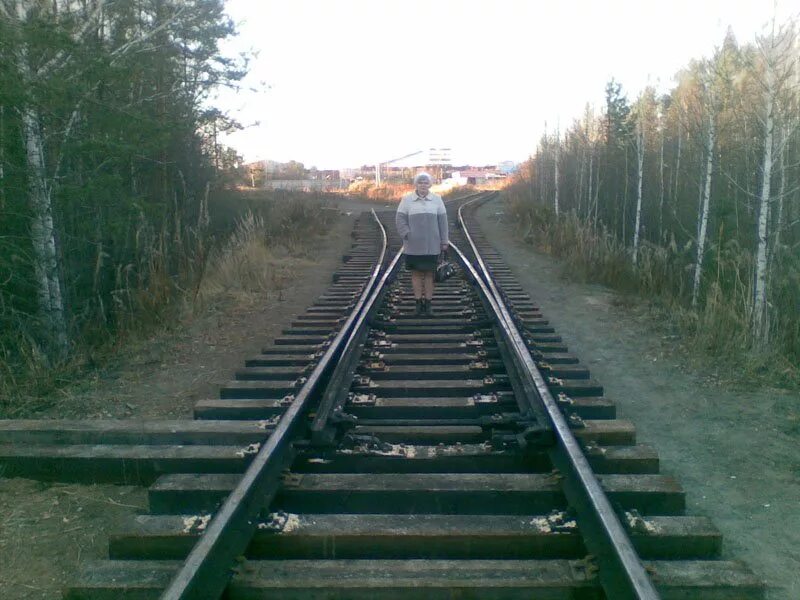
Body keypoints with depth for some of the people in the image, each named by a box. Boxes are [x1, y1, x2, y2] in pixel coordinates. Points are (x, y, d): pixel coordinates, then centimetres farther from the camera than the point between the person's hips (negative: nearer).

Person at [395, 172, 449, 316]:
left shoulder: (437, 199, 5)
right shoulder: (407, 199, 2)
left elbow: (442, 221, 5)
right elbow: (400, 218, 0)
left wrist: (444, 241, 2)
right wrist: (407, 234, -13)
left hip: (431, 245, 0)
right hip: (413, 246, 0)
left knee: (429, 274, 4)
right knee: (416, 273, 5)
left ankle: (428, 304, 11)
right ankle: (419, 303, 14)